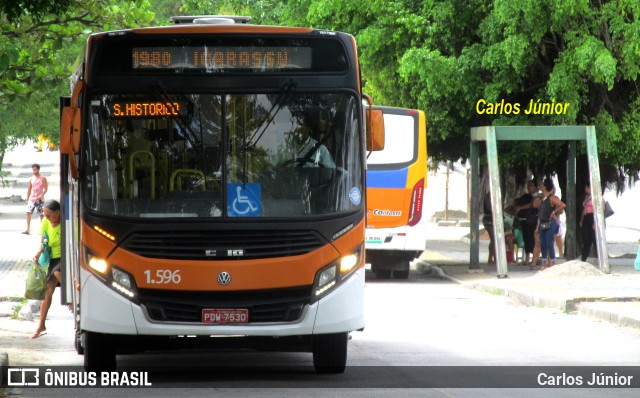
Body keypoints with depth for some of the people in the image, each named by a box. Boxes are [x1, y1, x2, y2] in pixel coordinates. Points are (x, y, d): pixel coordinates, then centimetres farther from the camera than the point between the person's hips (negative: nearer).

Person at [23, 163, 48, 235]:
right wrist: (27, 199, 10)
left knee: (41, 214, 4)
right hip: (32, 198, 3)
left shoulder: (43, 178, -4)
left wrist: (41, 195, -22)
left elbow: (45, 188, -8)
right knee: (28, 212, -9)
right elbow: (29, 189, 14)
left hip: (40, 199, -3)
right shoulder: (31, 179, 8)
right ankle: (28, 229, -11)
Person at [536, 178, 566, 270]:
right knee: (542, 244, 7)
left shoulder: (552, 198, -9)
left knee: (549, 244, -9)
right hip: (542, 224, 8)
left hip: (550, 224, -8)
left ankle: (552, 263, -4)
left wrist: (554, 212, -9)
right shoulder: (543, 199, 14)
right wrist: (538, 226, 16)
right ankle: (544, 263, 12)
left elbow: (563, 205, -20)